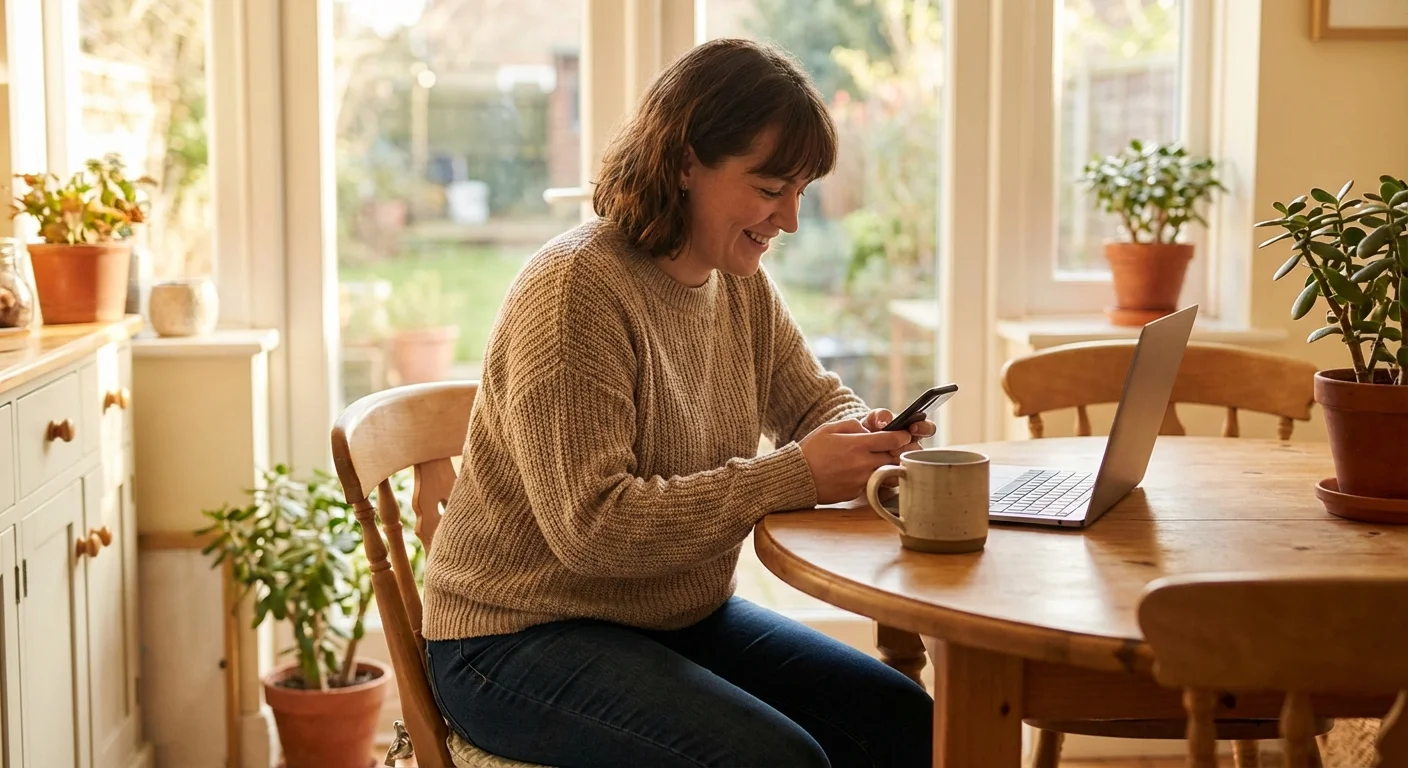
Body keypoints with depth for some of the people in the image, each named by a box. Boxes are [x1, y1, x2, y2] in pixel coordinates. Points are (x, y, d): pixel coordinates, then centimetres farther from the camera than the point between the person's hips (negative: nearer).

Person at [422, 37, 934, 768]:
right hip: (521, 636, -8)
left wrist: (865, 434, -9)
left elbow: (816, 401, 16)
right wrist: (795, 475, -28)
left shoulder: (741, 284, 4)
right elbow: (592, 528, -27)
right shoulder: (573, 290, -22)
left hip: (682, 617, 8)